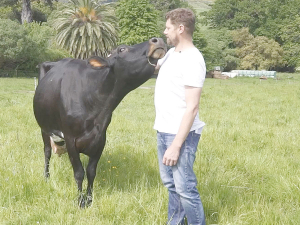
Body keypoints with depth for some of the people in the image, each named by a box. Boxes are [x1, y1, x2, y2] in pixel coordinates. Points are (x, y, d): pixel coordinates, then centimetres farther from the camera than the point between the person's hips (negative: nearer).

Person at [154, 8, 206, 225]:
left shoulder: (192, 60, -18)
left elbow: (192, 107, -23)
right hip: (163, 131, 9)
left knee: (185, 188, -5)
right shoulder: (172, 53, 10)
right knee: (171, 184, 18)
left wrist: (176, 146, -25)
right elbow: (153, 65, 34)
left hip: (180, 134, -9)